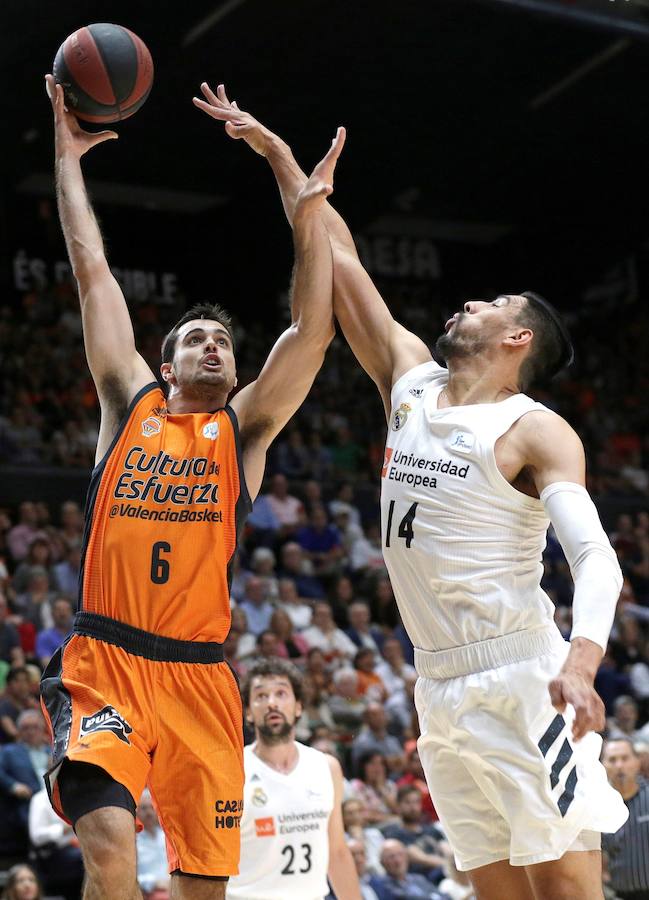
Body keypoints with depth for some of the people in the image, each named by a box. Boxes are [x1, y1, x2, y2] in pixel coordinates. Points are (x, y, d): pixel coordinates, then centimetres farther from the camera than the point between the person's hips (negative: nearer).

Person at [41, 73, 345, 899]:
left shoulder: (243, 428, 10)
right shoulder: (131, 404, 10)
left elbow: (312, 333, -1)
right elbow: (92, 272, 11)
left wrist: (308, 215, -7)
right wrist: (68, 158, 12)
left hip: (198, 677, 2)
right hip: (102, 663, -2)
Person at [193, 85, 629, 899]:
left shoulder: (536, 430, -6)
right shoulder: (410, 385, 13)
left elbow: (596, 557, -18)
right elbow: (340, 263, 17)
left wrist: (581, 661, -36)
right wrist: (278, 155, 19)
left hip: (521, 683, -7)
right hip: (440, 690, 7)